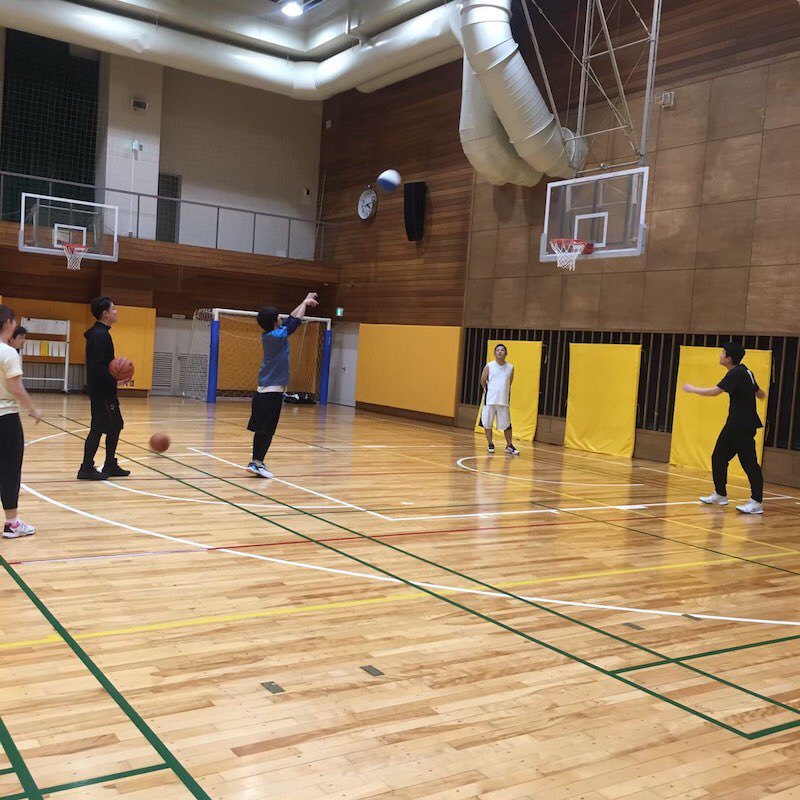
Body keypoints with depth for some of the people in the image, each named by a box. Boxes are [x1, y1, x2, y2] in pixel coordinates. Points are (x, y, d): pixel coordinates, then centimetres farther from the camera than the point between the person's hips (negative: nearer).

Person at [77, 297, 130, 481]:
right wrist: (115, 380, -23)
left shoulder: (99, 333, 15)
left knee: (115, 426, 15)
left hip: (104, 390, 11)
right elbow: (98, 366, -24)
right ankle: (87, 469, 2)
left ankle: (110, 466, 22)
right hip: (102, 391, -11)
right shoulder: (101, 335, -17)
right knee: (98, 428, -5)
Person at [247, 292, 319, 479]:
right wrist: (305, 303, 9)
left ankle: (256, 461, 15)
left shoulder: (267, 336, 8)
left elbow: (289, 320, 19)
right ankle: (257, 463, -4)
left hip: (262, 392, 8)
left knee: (261, 430, 11)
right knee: (267, 430, -5)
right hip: (273, 393, -8)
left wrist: (305, 303, 24)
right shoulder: (276, 336, -14)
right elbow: (295, 322, -6)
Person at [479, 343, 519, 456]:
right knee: (487, 424, 3)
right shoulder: (489, 366, -2)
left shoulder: (510, 368, 3)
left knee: (507, 425, 3)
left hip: (504, 401, 1)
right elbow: (483, 381, 9)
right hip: (490, 400, -1)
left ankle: (509, 446, 15)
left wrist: (504, 393, 12)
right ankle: (490, 445, 17)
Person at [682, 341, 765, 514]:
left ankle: (757, 503, -3)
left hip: (744, 426, -10)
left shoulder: (736, 374, -16)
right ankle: (720, 495, 24)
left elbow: (714, 391, -23)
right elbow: (760, 394, 21)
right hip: (734, 424, 10)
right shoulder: (744, 372, 12)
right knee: (718, 457, 13)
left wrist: (692, 389, -10)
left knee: (749, 462, -7)